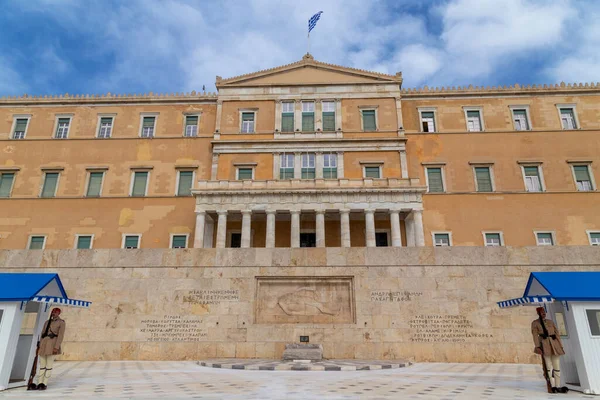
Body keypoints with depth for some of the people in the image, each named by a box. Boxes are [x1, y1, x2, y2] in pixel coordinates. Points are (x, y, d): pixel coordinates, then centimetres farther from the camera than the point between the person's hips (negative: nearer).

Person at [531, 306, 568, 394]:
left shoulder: (550, 322, 16)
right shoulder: (535, 323, 4)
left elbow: (557, 333, 14)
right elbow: (535, 335, -4)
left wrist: (560, 345, 5)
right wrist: (537, 347, -13)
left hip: (554, 345, 4)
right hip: (545, 345, -4)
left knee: (557, 366, 2)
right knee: (549, 366, -5)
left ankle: (557, 387, 5)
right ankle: (553, 387, -5)